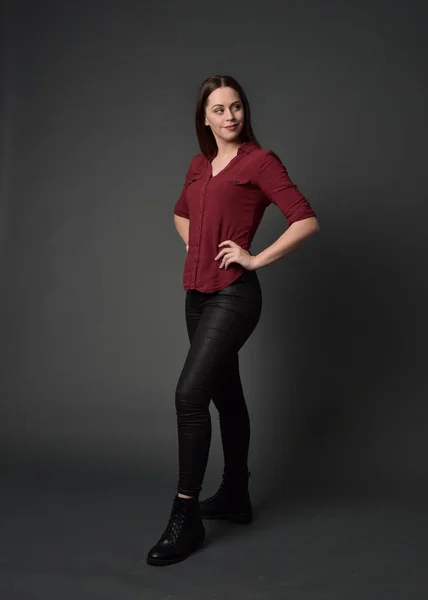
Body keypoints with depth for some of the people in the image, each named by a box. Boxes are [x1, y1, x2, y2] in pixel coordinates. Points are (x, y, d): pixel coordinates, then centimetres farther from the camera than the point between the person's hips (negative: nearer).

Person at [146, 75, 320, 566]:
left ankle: (185, 518, -4)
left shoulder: (260, 161, -6)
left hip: (233, 294, -7)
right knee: (225, 394, 15)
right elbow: (181, 214, 32)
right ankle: (234, 497, 29)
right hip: (198, 292, 7)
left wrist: (256, 259, -12)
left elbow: (306, 221, -13)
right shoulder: (199, 165, 14)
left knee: (189, 394, -14)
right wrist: (196, 249, 14)